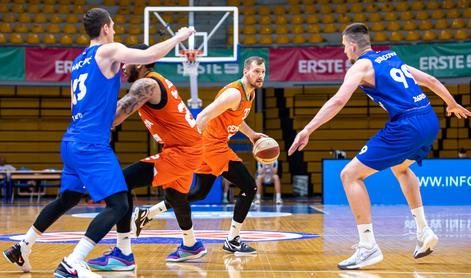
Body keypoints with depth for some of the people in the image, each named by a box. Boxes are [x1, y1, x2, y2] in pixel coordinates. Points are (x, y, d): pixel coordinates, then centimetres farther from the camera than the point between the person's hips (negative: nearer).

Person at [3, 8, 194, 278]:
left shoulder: (79, 60, 20)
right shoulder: (108, 51, -5)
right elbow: (150, 55, -14)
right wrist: (179, 37, 0)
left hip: (72, 141, 9)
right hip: (92, 144, -9)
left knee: (68, 199, 26)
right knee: (119, 204, -11)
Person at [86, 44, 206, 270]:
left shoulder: (145, 84, -17)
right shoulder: (156, 82, 14)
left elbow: (115, 117, -25)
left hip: (181, 151, -11)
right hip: (189, 147, 11)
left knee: (122, 182, -17)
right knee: (174, 195, 33)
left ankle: (123, 254, -19)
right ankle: (191, 246, 56)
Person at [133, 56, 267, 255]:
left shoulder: (250, 93, 11)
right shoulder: (234, 93, -20)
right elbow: (203, 117, -26)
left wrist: (251, 134, 17)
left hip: (209, 146, 10)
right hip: (214, 145, -10)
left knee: (199, 193, 20)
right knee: (249, 187, -9)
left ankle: (145, 214, 22)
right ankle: (232, 241, -3)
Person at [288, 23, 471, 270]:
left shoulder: (361, 66, -1)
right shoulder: (392, 57, 21)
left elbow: (338, 101, -16)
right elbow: (430, 80, 27)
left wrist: (306, 131, -19)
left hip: (406, 127, -9)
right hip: (430, 122, 9)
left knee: (350, 175, -4)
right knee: (401, 167, 36)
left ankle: (368, 247, -8)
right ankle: (424, 232, 30)